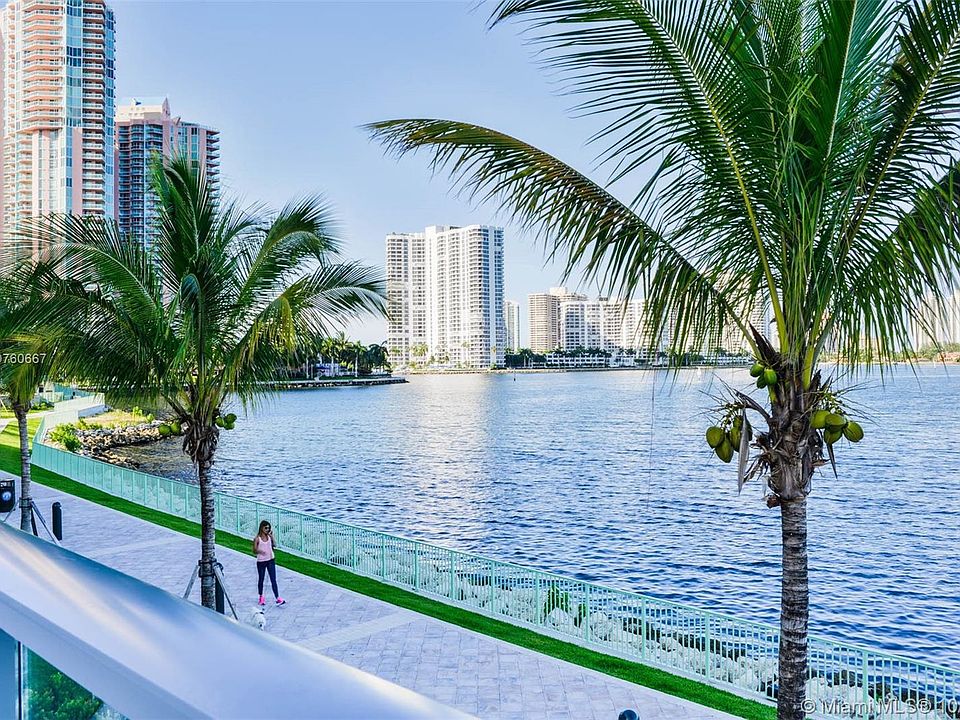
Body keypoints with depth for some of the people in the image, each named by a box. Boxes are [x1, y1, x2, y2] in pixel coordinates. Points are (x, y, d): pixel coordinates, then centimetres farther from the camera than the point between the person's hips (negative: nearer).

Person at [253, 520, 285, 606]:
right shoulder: (257, 539, -9)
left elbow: (275, 545, -9)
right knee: (261, 580, 12)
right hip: (261, 562, -2)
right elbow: (254, 551, -6)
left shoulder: (269, 536, 1)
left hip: (270, 560, 2)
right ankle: (261, 597, 30)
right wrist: (259, 551, -26)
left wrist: (272, 536, -16)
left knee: (273, 580, -2)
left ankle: (278, 598, -5)